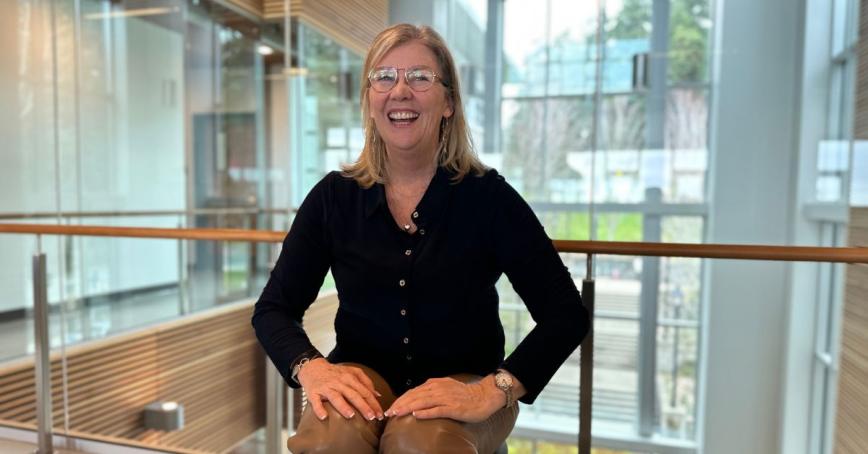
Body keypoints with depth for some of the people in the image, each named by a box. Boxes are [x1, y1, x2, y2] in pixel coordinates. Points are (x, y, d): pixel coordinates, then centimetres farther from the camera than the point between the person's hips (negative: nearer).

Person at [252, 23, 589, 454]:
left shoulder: (487, 195, -8)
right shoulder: (334, 197, -2)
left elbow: (566, 312, -12)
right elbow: (273, 308, 1)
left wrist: (492, 392, -26)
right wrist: (311, 367, -21)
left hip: (463, 385, -1)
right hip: (364, 381, 2)